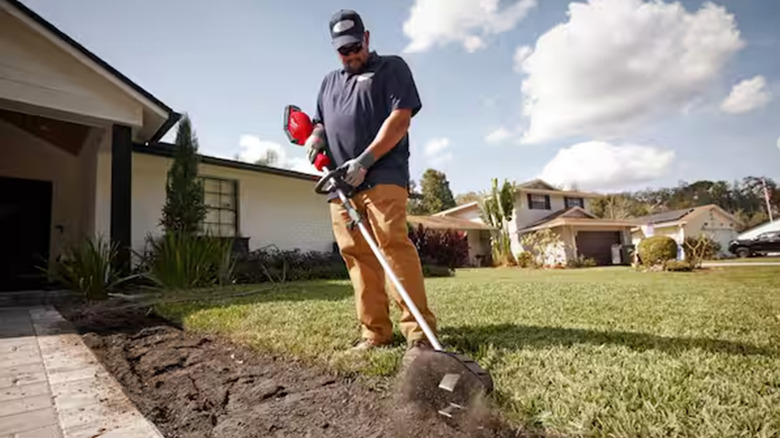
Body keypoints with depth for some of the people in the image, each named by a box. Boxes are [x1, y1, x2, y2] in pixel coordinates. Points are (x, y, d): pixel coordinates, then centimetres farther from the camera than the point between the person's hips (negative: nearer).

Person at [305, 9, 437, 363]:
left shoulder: (392, 67, 12)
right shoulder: (329, 82, 30)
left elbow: (400, 118, -3)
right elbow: (320, 122, 34)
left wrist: (365, 161, -13)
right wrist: (314, 136, 7)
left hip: (382, 175, -5)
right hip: (340, 183, 6)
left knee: (393, 244, -18)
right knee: (357, 257, -1)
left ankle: (418, 332, -15)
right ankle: (375, 333, 4)